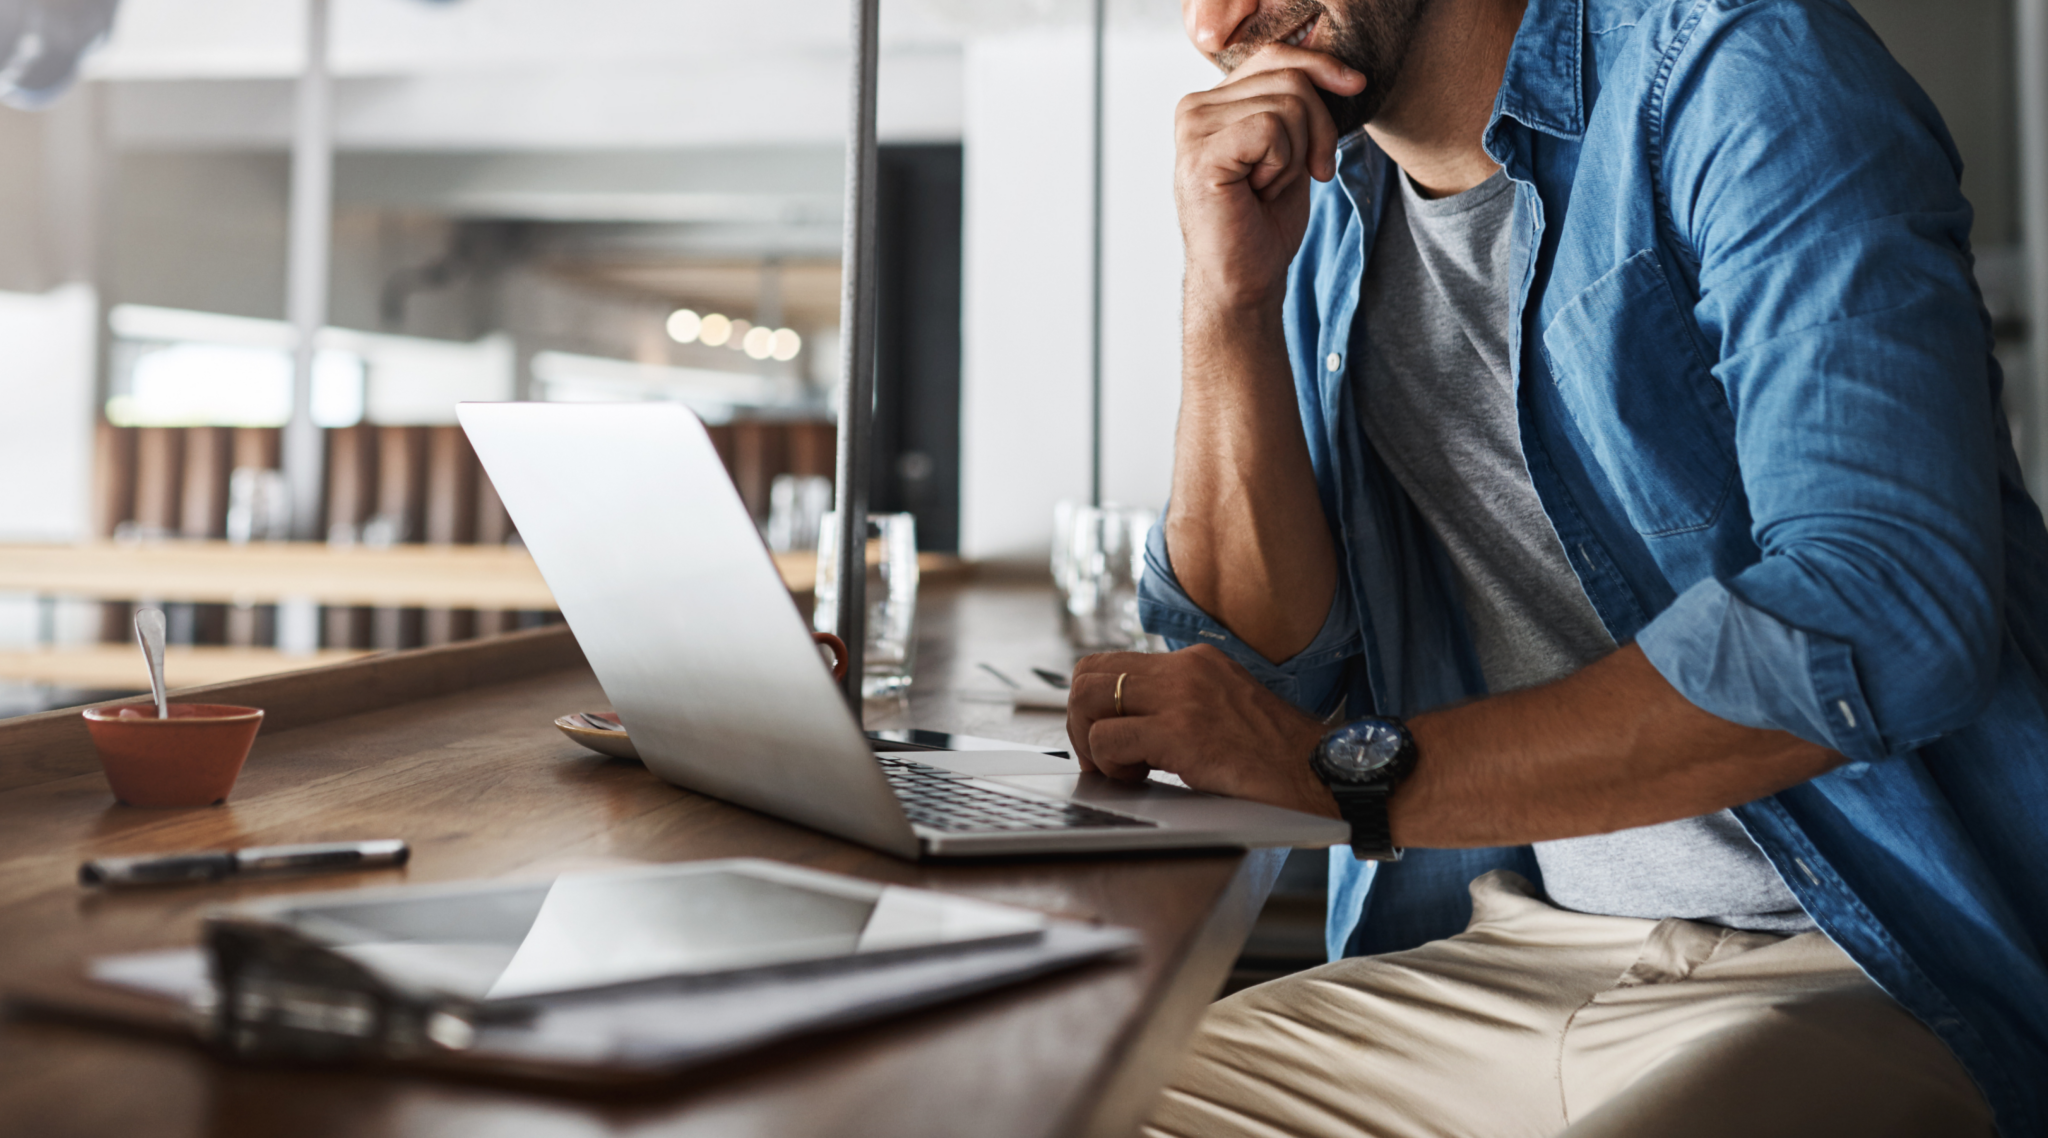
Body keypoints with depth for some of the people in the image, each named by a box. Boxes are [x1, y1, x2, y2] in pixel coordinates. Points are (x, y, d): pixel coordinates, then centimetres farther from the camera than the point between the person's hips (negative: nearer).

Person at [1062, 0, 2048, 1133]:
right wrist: (1228, 300, -9)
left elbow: (1892, 615, -24)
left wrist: (1348, 773, -24)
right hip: (1496, 954, 6)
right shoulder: (1314, 219, 8)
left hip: (1851, 973, -5)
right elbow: (1273, 667, 3)